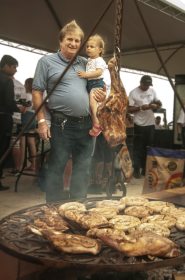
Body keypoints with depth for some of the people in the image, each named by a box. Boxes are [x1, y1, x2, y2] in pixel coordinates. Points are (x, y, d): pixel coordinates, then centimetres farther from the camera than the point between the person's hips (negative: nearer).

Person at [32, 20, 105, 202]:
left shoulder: (86, 64, 16)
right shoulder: (47, 61, 1)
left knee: (82, 169, 11)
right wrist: (41, 120, -12)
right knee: (56, 168, 2)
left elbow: (96, 87, 26)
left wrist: (102, 95, 2)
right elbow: (37, 92, -3)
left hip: (87, 124, 5)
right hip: (61, 125, -5)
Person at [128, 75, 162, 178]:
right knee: (138, 148, 1)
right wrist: (141, 108, -23)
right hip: (139, 125, -5)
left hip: (151, 124, 5)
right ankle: (136, 170, 9)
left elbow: (159, 103, 14)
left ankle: (145, 169, 22)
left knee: (148, 148, 12)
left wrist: (156, 106, -9)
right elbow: (129, 109, -10)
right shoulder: (133, 93, -7)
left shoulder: (153, 91, 8)